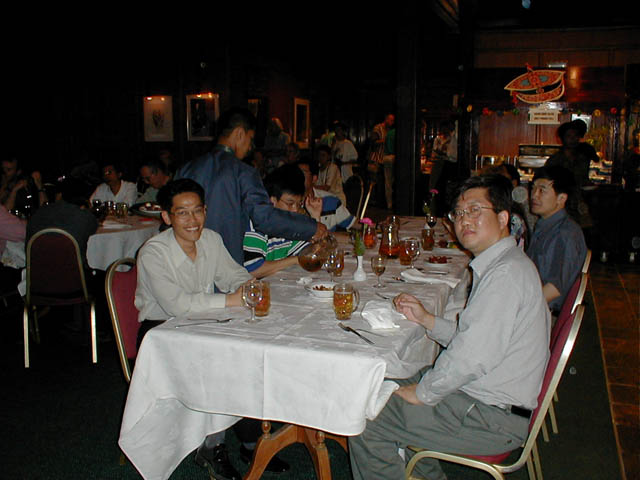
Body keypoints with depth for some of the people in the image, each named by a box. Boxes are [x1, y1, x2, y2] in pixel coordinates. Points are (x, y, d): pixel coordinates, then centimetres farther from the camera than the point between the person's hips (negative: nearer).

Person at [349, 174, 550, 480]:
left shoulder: (506, 274, -23)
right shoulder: (499, 265, 11)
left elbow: (472, 357, -28)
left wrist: (423, 392, -14)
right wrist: (426, 319, 3)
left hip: (495, 419, -10)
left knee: (365, 423, -10)